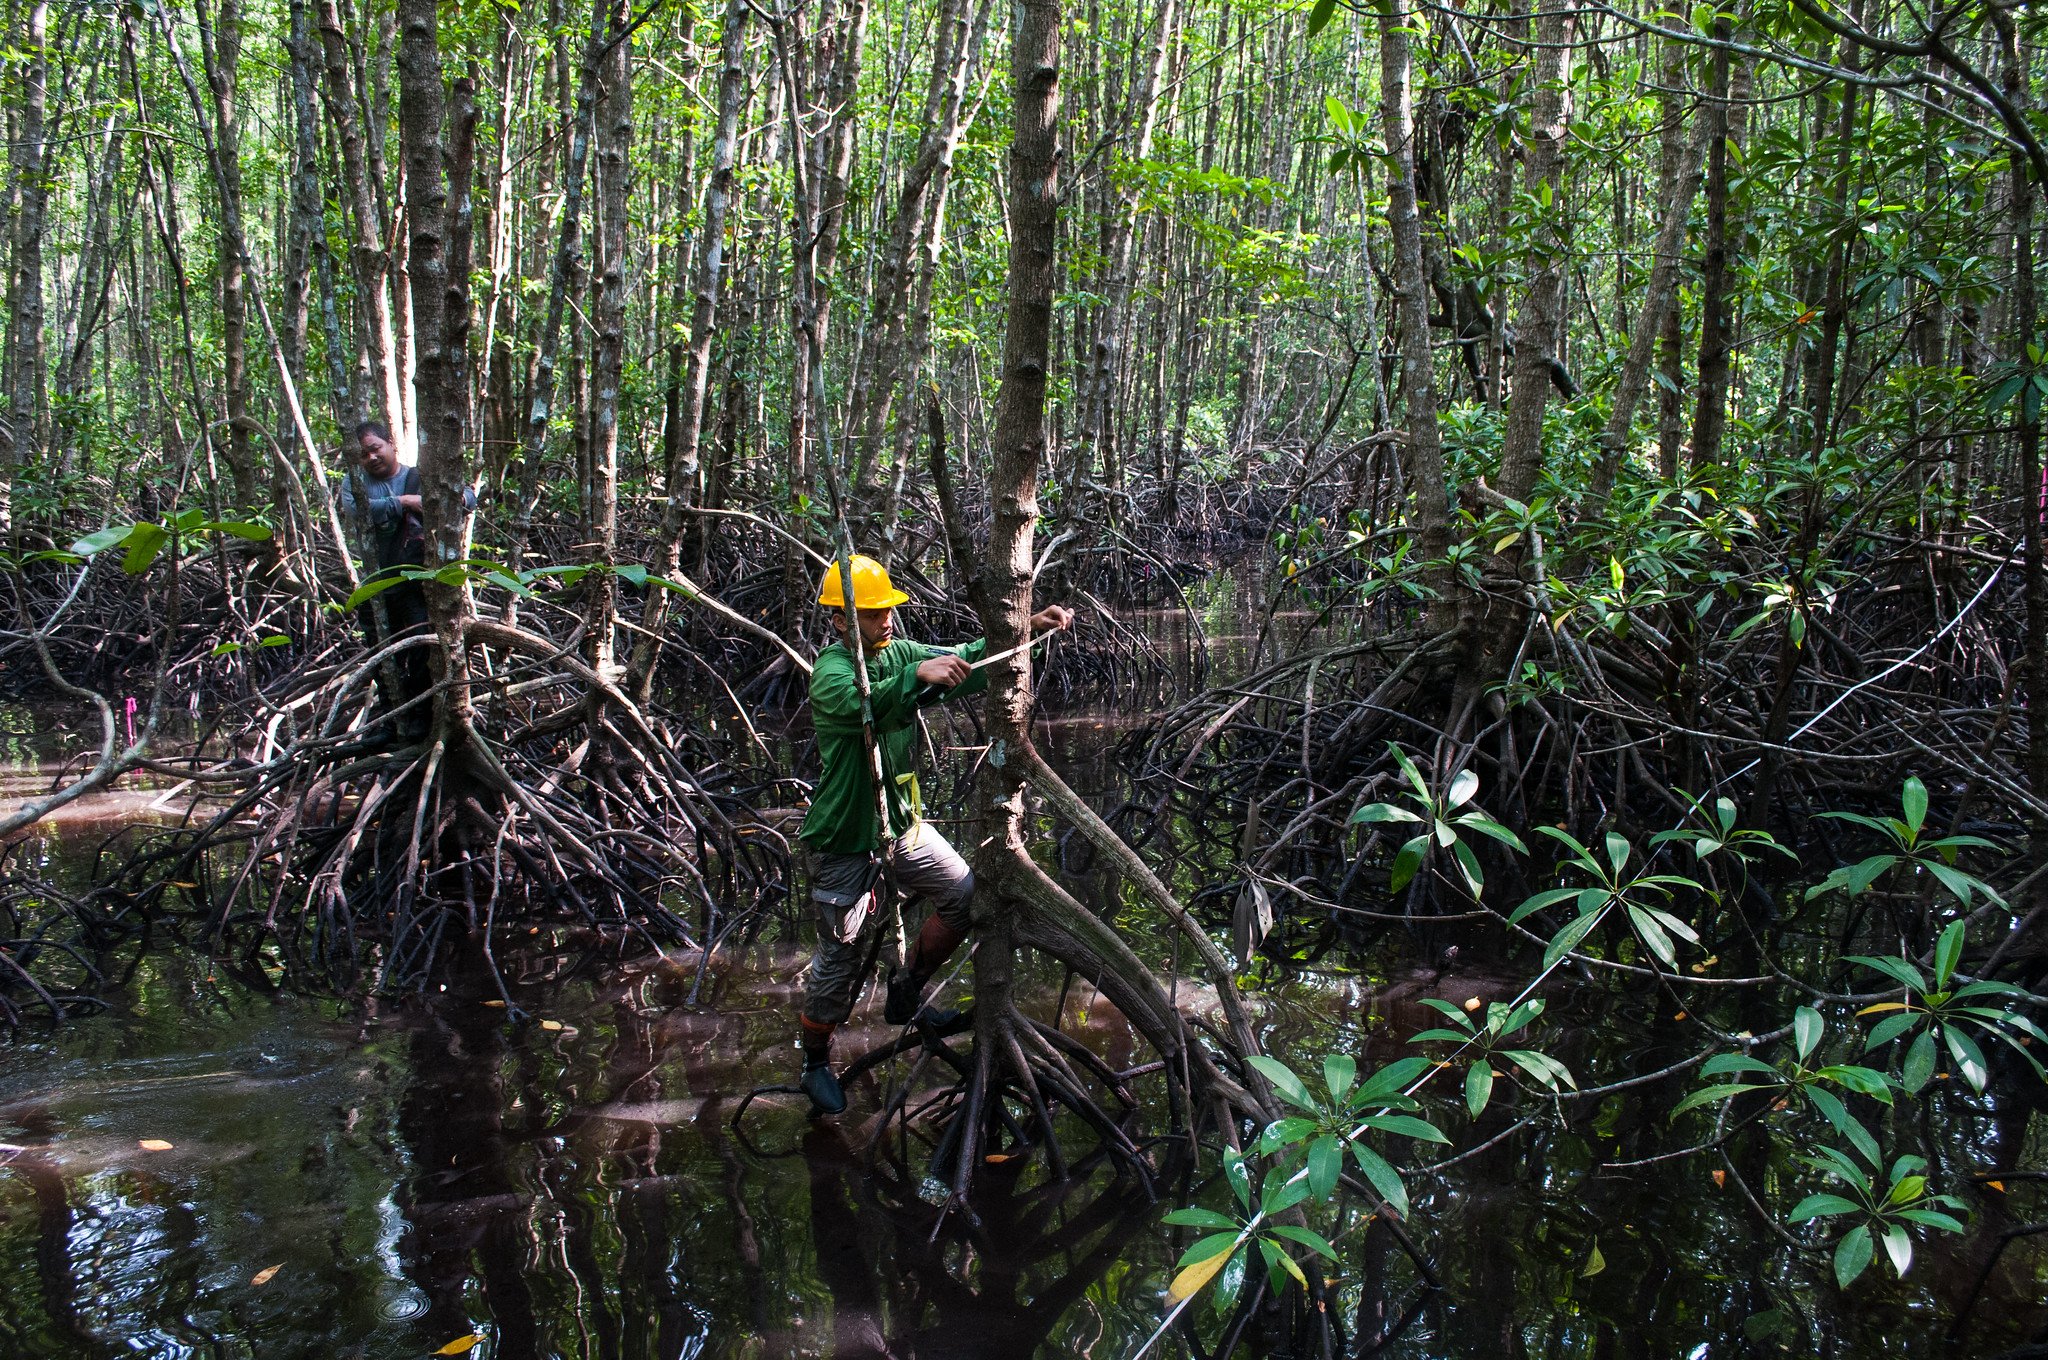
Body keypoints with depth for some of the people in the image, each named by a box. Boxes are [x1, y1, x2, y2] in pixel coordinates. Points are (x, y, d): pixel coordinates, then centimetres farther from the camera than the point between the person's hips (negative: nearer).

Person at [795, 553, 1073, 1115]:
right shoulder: (830, 672, -21)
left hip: (902, 824, 7)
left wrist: (1027, 628, -16)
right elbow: (862, 704, -42)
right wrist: (918, 674, -57)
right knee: (842, 960, 1)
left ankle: (905, 996, 25)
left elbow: (966, 664, -3)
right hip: (846, 842, -7)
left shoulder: (898, 652, 2)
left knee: (965, 896, 5)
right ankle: (815, 1065, 23)